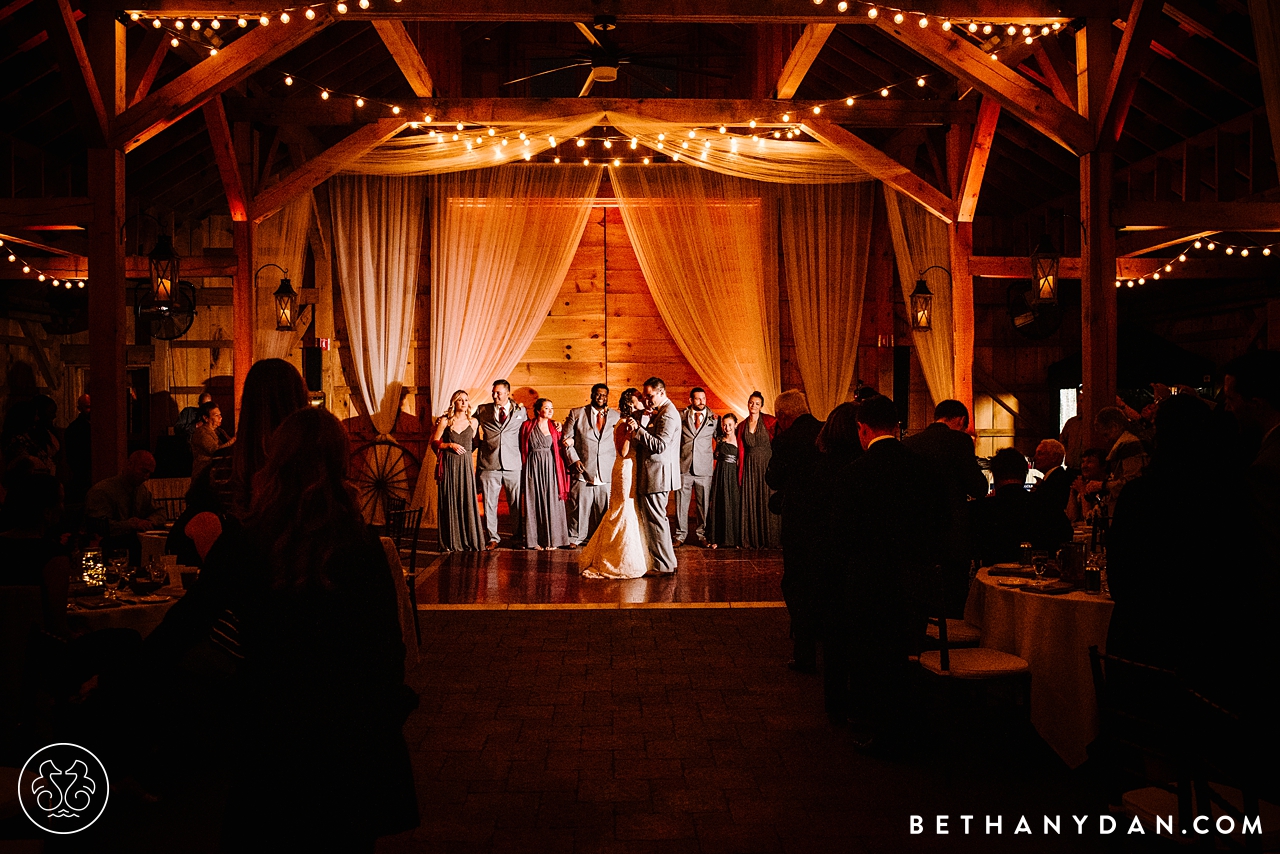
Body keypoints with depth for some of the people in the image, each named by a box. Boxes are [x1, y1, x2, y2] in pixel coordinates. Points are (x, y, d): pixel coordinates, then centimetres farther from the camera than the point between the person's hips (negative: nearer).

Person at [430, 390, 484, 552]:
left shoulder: (473, 422, 8)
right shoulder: (445, 421, 2)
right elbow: (434, 442, 2)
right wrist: (450, 445, -10)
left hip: (466, 465, 2)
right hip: (449, 465, -2)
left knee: (467, 502, -1)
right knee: (449, 503, 0)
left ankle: (469, 541, 5)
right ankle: (450, 543, 5)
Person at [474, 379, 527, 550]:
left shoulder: (520, 411, 10)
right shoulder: (482, 410, 10)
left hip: (513, 464, 0)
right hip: (489, 464, 0)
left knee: (516, 503, 4)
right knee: (489, 503, 1)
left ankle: (519, 536, 17)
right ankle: (493, 538, 10)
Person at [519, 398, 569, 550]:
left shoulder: (555, 426, 6)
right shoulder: (527, 426, 2)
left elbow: (559, 448, 7)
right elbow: (523, 449, 7)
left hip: (550, 467, 1)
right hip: (533, 467, -1)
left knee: (551, 502, 1)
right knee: (534, 502, 1)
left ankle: (552, 539, 8)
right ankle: (535, 540, 7)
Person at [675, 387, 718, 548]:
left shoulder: (714, 418, 6)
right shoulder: (681, 416, 5)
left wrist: (715, 454, 7)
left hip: (704, 468, 0)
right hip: (684, 467, 0)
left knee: (703, 503, 5)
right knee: (681, 503, 2)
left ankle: (702, 533, 18)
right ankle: (681, 535, 12)